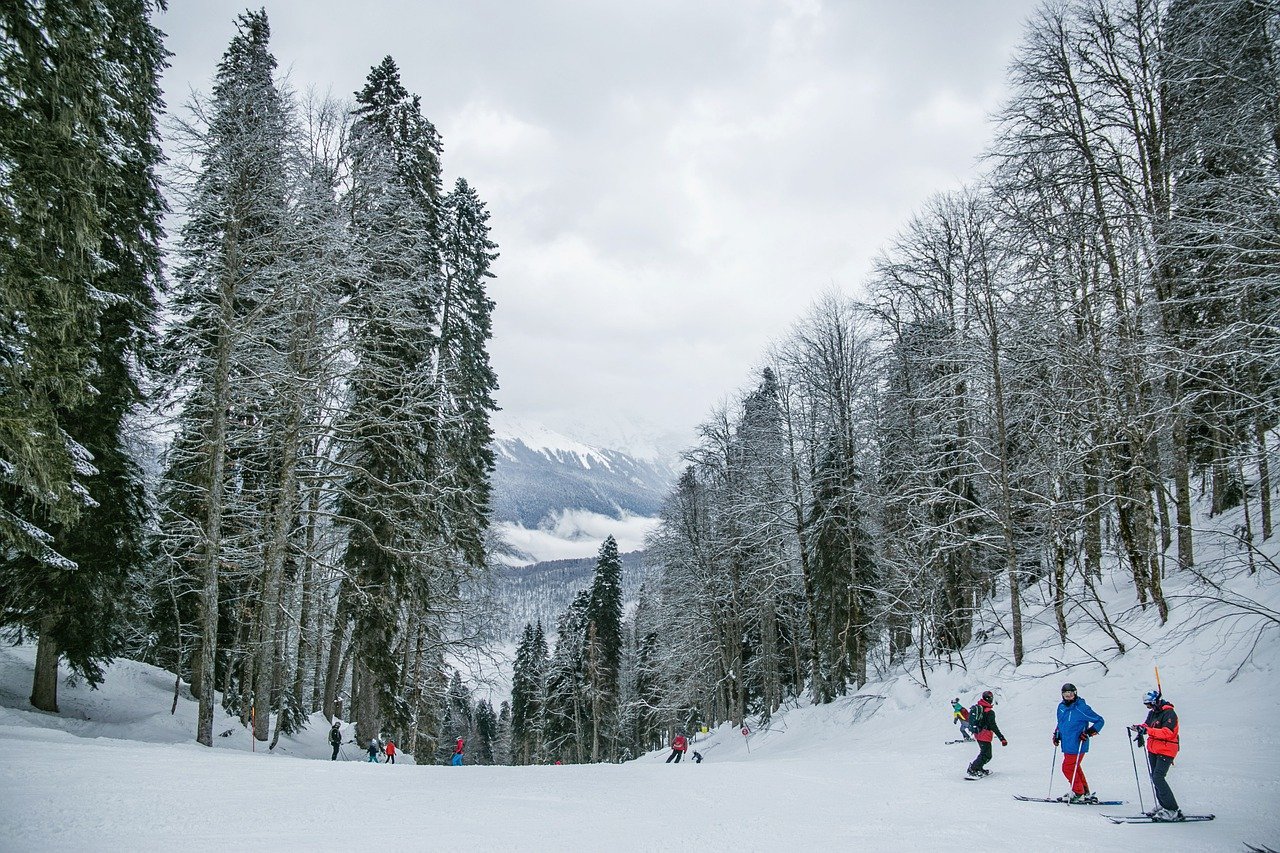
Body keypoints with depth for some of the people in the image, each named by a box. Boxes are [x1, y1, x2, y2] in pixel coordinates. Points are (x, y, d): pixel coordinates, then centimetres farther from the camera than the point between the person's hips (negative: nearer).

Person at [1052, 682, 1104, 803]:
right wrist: (1057, 735, 15)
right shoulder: (1061, 707, 7)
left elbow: (1099, 721, -11)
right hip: (1067, 745, 8)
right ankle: (1086, 793, 27)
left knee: (1068, 768, -5)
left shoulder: (1081, 708, -16)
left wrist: (1088, 732, -19)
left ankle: (1078, 793, 10)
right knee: (1075, 768, 15)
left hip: (1077, 746, -8)